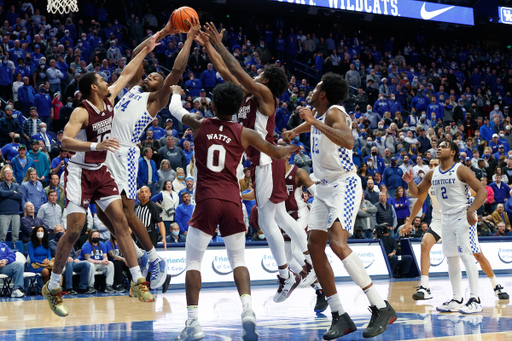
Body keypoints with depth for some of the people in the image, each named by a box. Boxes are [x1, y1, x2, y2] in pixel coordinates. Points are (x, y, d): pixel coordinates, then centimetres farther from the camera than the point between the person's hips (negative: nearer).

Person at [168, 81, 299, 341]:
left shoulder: (199, 125, 8)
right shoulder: (245, 134, 8)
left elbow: (174, 109, 28)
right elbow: (277, 153, 18)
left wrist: (176, 92, 50)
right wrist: (291, 148, 42)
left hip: (206, 201, -1)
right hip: (232, 201, 1)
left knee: (193, 261, 6)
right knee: (238, 261, 12)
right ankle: (248, 310, -10)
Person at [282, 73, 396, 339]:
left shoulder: (334, 112, -13)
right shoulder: (317, 115, 14)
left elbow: (348, 141, -35)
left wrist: (315, 122, -34)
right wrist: (293, 131, 25)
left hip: (344, 185, -10)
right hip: (325, 187, 10)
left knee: (337, 243, -25)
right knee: (315, 245, 1)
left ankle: (381, 308, -21)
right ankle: (340, 317, 3)